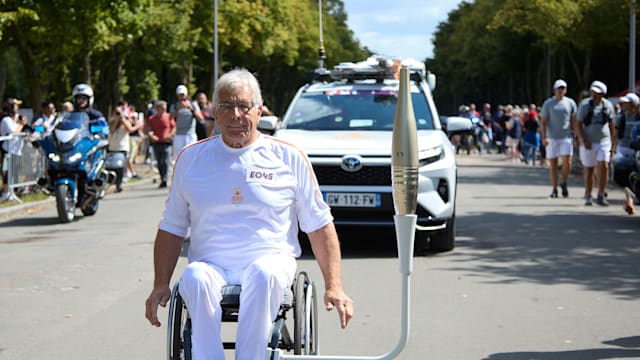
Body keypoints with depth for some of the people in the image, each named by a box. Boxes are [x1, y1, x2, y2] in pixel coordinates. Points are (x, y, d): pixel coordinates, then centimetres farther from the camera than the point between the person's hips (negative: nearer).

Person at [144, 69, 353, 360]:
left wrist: (334, 287, 1)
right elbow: (171, 228, 17)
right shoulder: (191, 158, 13)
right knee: (195, 278, -33)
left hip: (271, 260, -1)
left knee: (263, 273, -36)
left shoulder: (288, 158, 8)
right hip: (210, 265, 1)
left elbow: (320, 226, 9)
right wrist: (161, 284, 6)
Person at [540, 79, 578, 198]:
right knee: (553, 164, 4)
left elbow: (574, 121, 10)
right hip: (552, 138, 0)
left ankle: (564, 183, 12)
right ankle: (554, 189, 12)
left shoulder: (570, 103, 7)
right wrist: (544, 137, -9)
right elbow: (543, 122, 1)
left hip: (566, 137, 0)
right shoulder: (548, 103, 3)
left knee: (567, 162, -10)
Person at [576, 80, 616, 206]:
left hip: (604, 141, 1)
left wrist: (613, 146, 6)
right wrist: (584, 140, -19)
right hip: (588, 143, -1)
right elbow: (578, 125, -5)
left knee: (604, 167, -14)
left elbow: (612, 126, 9)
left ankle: (601, 196, -8)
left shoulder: (608, 105, 2)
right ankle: (588, 197, 18)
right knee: (588, 170, 4)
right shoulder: (584, 105, -4)